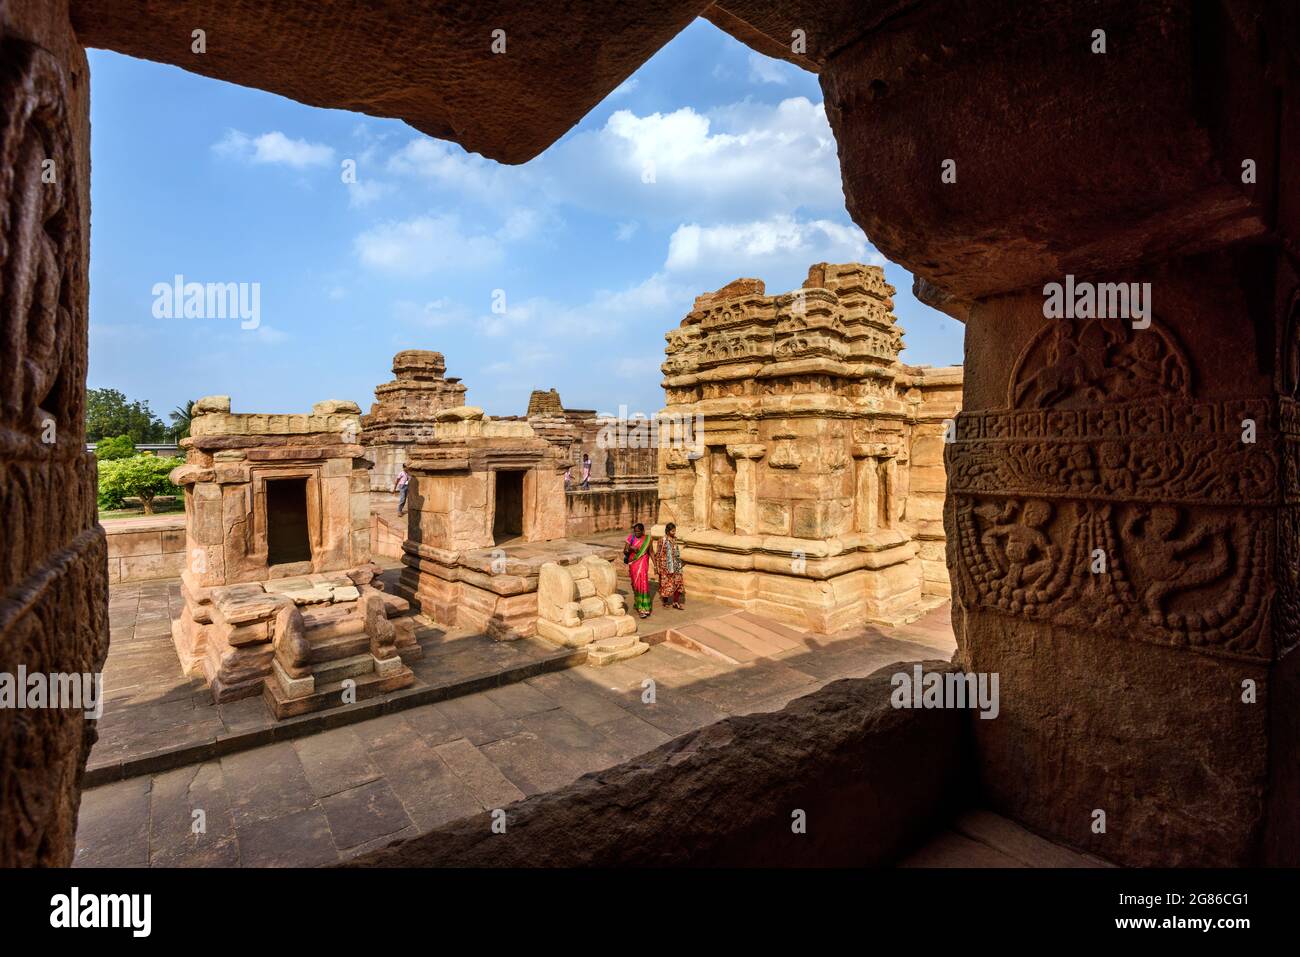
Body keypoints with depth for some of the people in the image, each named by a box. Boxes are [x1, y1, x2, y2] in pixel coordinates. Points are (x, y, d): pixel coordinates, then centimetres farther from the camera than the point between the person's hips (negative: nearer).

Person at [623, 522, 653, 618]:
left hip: (643, 564, -1)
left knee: (643, 583, -10)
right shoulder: (631, 537, -3)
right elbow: (625, 551, -4)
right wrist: (631, 548, -25)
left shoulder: (647, 539, -1)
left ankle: (644, 608, -7)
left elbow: (650, 552, 7)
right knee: (635, 584, 8)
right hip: (633, 564, 1)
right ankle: (638, 602, 27)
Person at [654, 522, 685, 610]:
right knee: (666, 584, 5)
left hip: (675, 566, 6)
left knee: (678, 583, 3)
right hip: (666, 566, -6)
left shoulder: (674, 539, 5)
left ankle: (676, 603, 14)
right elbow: (658, 554, -11)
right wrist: (657, 567, -11)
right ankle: (665, 602, 23)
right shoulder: (663, 541, -13)